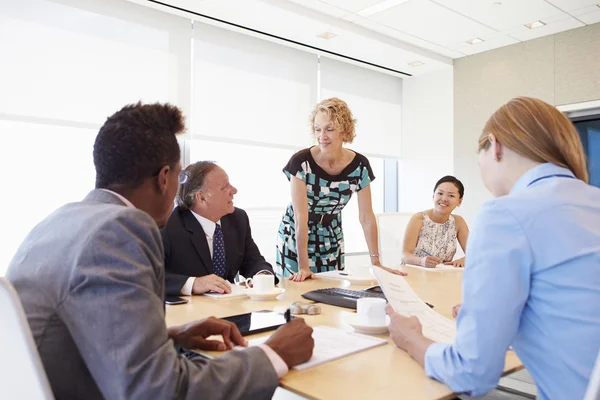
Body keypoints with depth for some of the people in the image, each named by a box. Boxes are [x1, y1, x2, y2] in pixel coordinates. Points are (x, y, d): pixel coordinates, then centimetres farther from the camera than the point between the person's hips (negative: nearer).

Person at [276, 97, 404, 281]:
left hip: (331, 237, 3)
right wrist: (303, 266, -29)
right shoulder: (300, 162, -23)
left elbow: (366, 216, -9)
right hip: (296, 237, -3)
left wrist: (375, 261, -12)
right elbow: (300, 216, -25)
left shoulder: (360, 165, -13)